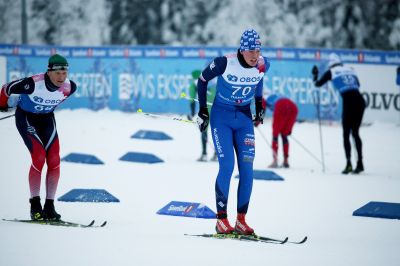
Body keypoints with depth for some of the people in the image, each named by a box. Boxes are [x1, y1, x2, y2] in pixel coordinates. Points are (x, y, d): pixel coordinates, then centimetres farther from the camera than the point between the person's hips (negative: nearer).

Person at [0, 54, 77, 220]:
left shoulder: (69, 87, -19)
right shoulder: (34, 84, -34)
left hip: (47, 119, 5)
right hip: (26, 118, -5)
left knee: (54, 160, -8)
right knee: (39, 157, -19)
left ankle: (49, 206, 0)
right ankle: (35, 205, -9)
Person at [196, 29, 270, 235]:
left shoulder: (262, 65, -10)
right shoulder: (225, 63, -22)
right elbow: (203, 79, -5)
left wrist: (259, 104, 14)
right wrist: (202, 110, -4)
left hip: (244, 119, 4)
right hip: (221, 117, -4)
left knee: (247, 169, -5)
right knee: (227, 166, -15)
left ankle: (241, 220, 1)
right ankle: (221, 219, -6)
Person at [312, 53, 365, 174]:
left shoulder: (331, 72, 9)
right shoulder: (350, 69, 20)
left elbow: (318, 83, 18)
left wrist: (314, 75, 37)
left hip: (349, 101, -4)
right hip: (360, 100, 4)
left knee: (346, 134, 2)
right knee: (355, 133, 15)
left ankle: (349, 163, -13)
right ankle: (360, 163, 12)